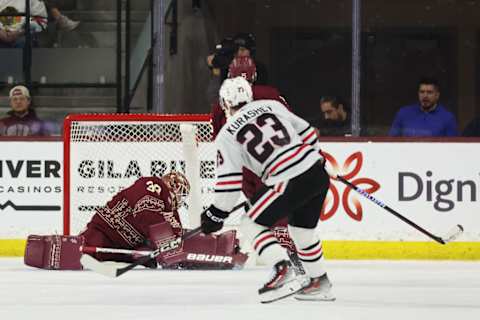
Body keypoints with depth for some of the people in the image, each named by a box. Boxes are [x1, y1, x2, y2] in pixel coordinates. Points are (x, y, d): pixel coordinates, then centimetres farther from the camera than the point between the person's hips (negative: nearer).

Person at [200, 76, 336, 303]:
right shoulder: (271, 105, 16)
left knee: (255, 225, 7)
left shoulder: (227, 135, 4)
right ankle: (319, 283, 29)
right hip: (318, 173, 6)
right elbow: (307, 133, 20)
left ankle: (283, 272, -12)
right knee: (301, 229, 25)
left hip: (289, 182, -6)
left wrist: (216, 215, 10)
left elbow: (229, 182, 0)